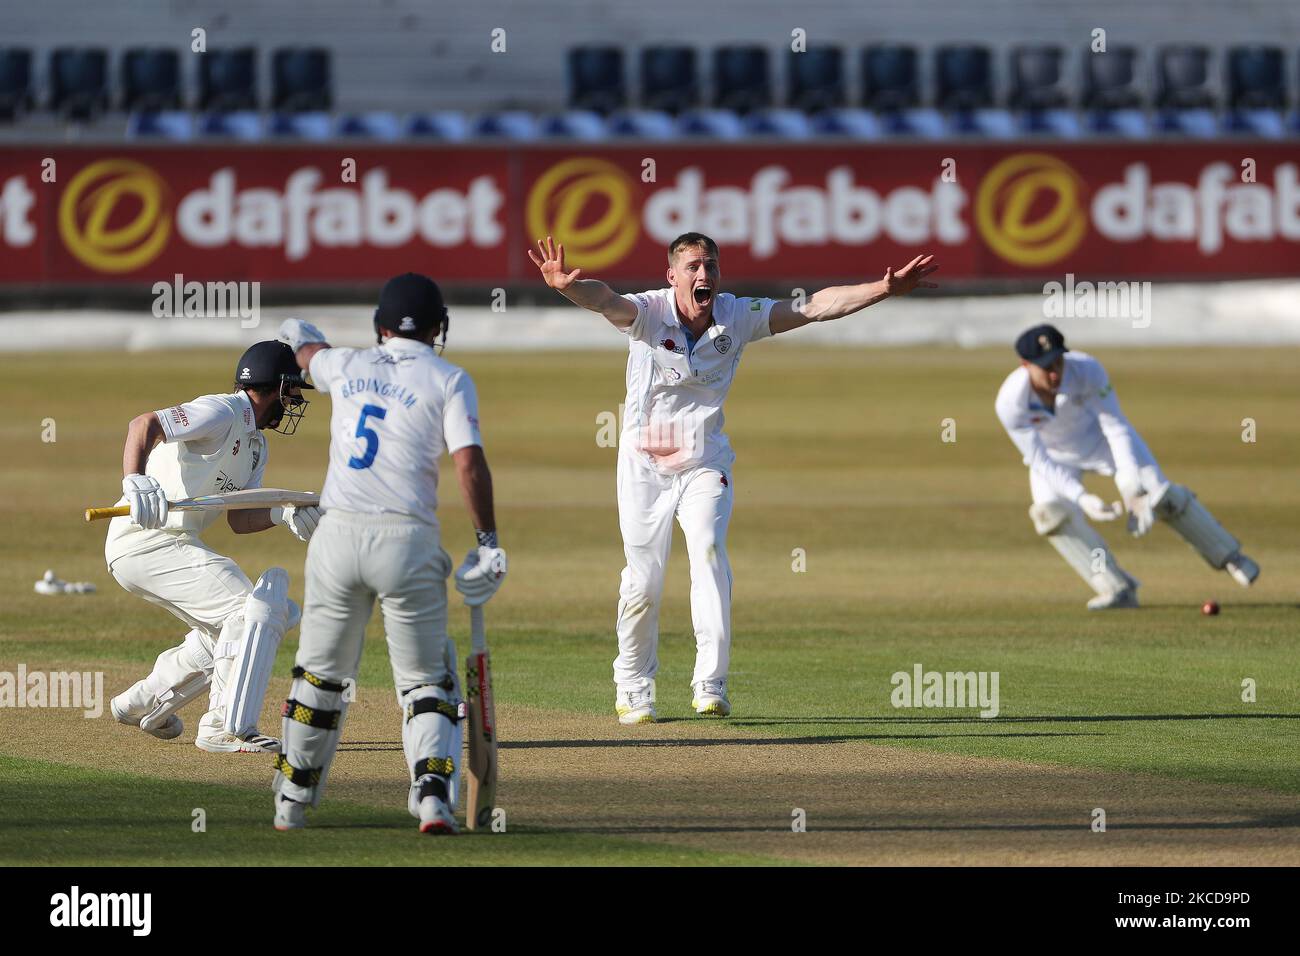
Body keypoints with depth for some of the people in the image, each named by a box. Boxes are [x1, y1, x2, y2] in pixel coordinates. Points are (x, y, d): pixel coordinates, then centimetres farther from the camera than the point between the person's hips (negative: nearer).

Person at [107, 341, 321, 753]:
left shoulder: (255, 445, 18)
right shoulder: (223, 414, -13)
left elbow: (239, 520, 13)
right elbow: (144, 425, -27)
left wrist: (283, 514, -7)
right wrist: (135, 481, -43)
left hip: (174, 545, 11)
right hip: (145, 539, -11)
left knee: (228, 626, 22)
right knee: (253, 610, -17)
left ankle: (143, 703, 31)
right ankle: (226, 727, -17)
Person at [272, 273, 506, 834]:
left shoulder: (346, 367, 13)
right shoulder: (448, 380, 2)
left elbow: (305, 348, 38)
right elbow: (470, 462, -9)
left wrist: (299, 338, 62)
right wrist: (487, 541, -3)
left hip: (338, 536, 3)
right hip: (407, 542, -3)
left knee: (320, 676, 16)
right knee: (425, 681, 5)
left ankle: (292, 805, 21)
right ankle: (433, 798, -15)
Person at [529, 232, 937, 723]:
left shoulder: (737, 316, -6)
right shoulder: (648, 313, -15)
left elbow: (814, 307, -9)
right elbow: (607, 301, -36)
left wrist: (886, 288, -19)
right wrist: (567, 286, -59)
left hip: (705, 464, 2)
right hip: (645, 464, -1)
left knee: (709, 552, -19)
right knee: (643, 579, -1)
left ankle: (710, 685, -18)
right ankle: (633, 690, 18)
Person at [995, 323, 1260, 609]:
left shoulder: (1086, 370, -34)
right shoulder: (1010, 402, -33)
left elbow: (1115, 427, -29)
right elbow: (1040, 462, -28)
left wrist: (1133, 489, -38)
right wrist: (1081, 498, -42)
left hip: (1099, 436, 0)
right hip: (1054, 458, 0)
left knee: (1160, 495, -11)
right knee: (1051, 513, -25)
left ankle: (1228, 556, 11)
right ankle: (1118, 590, -14)